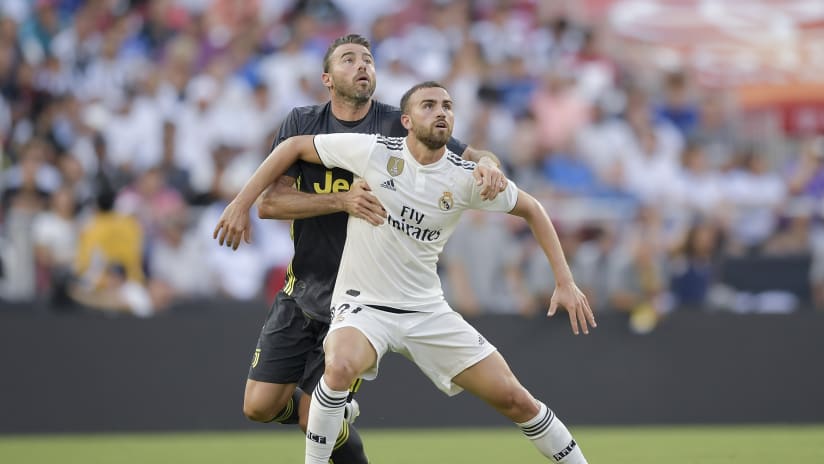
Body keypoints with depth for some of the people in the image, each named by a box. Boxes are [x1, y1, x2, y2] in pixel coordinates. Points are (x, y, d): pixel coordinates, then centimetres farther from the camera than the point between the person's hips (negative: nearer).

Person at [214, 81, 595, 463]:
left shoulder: (466, 177, -6)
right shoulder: (374, 151, -12)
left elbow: (531, 209, 9)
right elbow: (295, 146, 0)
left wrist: (565, 282, 2)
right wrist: (242, 203, -3)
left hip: (428, 312, 3)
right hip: (363, 306, -3)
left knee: (514, 399, -2)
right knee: (340, 365, -37)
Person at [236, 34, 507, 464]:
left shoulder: (399, 125, -6)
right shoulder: (302, 123, -1)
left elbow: (474, 157, 1)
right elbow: (269, 202, -11)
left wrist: (487, 166, -24)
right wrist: (341, 200, -26)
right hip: (303, 287, 3)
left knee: (314, 417, -10)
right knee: (260, 407, 2)